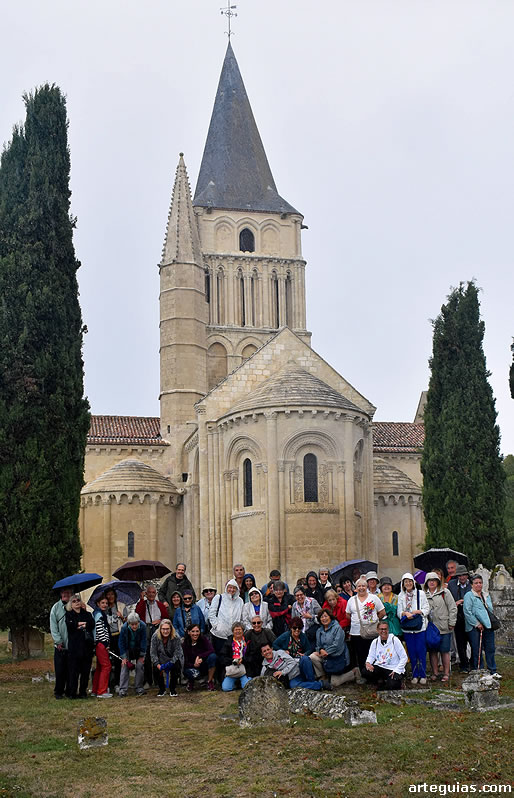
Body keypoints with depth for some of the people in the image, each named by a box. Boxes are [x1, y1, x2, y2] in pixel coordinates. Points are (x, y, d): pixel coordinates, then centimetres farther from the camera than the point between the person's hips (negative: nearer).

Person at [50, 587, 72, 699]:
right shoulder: (56, 607, 3)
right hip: (60, 646, -1)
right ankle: (58, 691, 13)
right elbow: (53, 626, 0)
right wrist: (58, 641, -7)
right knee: (60, 670, 0)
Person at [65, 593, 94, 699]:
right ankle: (71, 693, 0)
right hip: (74, 646, -3)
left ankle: (83, 692, 9)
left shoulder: (87, 614, 18)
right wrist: (83, 624, -3)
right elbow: (70, 626, -9)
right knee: (73, 670, -6)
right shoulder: (69, 614, 9)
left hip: (87, 646, 3)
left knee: (85, 670, 2)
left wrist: (80, 625, -8)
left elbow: (92, 625, 1)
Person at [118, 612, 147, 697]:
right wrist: (123, 657, -14)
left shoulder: (143, 626, -27)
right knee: (125, 667, -10)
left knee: (140, 666, -4)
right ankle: (122, 690, -10)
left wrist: (142, 655, -10)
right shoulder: (124, 628, -27)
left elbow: (143, 641, -15)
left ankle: (139, 688, 7)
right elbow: (121, 642, -14)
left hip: (138, 650, 1)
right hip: (127, 649, -1)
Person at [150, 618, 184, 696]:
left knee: (176, 666, -31)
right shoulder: (155, 637, -13)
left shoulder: (175, 638, -16)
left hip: (173, 659, -1)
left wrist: (170, 663, -34)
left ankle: (172, 689, -6)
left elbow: (177, 652, -18)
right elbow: (153, 653, -14)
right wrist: (158, 665, -28)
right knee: (156, 669, -27)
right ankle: (161, 689, -1)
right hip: (161, 659, 1)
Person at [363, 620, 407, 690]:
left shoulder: (394, 640, -8)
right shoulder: (375, 642, 5)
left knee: (391, 686, -30)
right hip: (380, 667, 4)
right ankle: (381, 682, 6)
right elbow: (371, 656, 13)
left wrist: (396, 670, -16)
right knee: (365, 672, -22)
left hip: (393, 669, -4)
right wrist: (368, 663, -12)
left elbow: (404, 658, -7)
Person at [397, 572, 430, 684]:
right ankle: (415, 675, 12)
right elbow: (399, 612, 6)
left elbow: (427, 609, 2)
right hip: (407, 628, 2)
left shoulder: (420, 593, 5)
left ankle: (423, 675, 5)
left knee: (421, 651, -5)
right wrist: (405, 613, -14)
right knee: (411, 652, 3)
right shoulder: (401, 596, 11)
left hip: (420, 626, -2)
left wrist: (417, 612, -14)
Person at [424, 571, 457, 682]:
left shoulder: (445, 592, 2)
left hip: (444, 628, -3)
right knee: (432, 651, 5)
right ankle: (435, 673, 16)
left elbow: (452, 608, 0)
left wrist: (451, 623, -4)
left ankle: (446, 673, 10)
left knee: (444, 651, 1)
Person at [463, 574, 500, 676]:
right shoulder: (469, 596, -4)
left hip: (488, 626, 6)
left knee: (490, 649, 7)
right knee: (477, 650, -1)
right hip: (475, 628, -6)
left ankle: (493, 670, 15)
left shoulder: (487, 596, 17)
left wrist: (492, 622, 12)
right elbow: (467, 612, -11)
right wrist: (477, 624, -12)